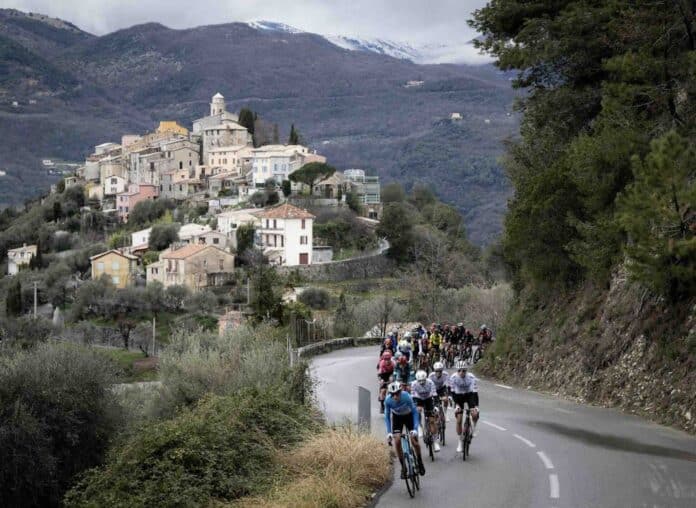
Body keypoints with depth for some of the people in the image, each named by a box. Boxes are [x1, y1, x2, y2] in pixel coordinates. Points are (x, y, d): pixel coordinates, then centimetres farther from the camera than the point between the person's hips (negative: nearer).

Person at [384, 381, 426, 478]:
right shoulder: (388, 400, -28)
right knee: (397, 440, -15)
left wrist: (415, 429, -33)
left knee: (414, 439, -15)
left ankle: (420, 462, 10)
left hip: (409, 415, -1)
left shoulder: (407, 397, -34)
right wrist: (389, 432, -24)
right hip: (397, 417, 1)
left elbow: (415, 412, -26)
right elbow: (387, 416, -16)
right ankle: (403, 466, -1)